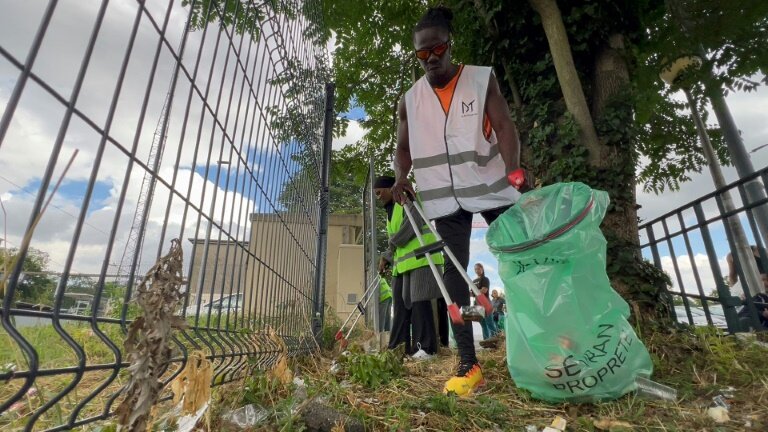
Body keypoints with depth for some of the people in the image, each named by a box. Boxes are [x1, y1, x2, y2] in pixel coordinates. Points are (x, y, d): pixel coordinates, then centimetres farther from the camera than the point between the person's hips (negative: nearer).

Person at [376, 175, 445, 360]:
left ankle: (425, 347, -2)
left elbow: (413, 224, -18)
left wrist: (392, 245, -8)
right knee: (401, 305, 6)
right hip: (402, 262, 9)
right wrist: (387, 258, 7)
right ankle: (398, 348, 11)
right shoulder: (390, 210, 24)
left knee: (419, 302, -9)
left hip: (420, 258, -8)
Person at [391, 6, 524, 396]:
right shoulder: (409, 100, 9)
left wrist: (512, 171, -22)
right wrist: (401, 177, -5)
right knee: (453, 274, -1)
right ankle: (468, 364, 7)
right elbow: (403, 147, 16)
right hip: (445, 197, 2)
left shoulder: (482, 79, 4)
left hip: (491, 187, -1)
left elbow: (504, 126, -5)